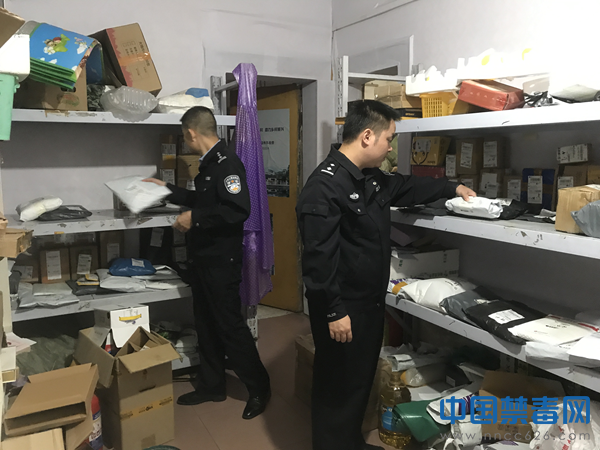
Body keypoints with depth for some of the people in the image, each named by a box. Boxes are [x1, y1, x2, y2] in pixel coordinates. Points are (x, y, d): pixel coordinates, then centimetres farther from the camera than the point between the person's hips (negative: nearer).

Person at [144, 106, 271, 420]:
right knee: (206, 323, 16)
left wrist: (195, 218, -22)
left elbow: (238, 209, -29)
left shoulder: (227, 163, -18)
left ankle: (259, 388, 16)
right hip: (203, 258, 10)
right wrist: (168, 190, 32)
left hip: (222, 261, -10)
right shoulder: (209, 163, 12)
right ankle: (211, 386, 30)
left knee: (229, 324, -1)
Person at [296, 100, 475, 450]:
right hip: (343, 309, -10)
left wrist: (452, 188, 33)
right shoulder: (325, 186, -22)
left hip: (371, 302, 10)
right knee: (338, 386, 5)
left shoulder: (372, 178, 9)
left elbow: (406, 187, 29)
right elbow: (319, 256, -25)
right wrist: (334, 312, -23)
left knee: (362, 379, 21)